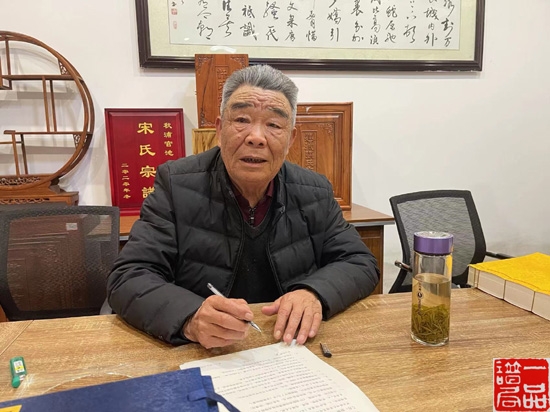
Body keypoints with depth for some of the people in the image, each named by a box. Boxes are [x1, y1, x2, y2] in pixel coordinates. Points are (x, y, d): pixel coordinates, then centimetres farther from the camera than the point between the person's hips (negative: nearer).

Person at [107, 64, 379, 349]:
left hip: (290, 356, 3)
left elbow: (361, 263, 2)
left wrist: (314, 293, -18)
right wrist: (192, 319, -32)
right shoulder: (176, 185, -9)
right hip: (200, 358, -1)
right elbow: (128, 279, -13)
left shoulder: (315, 193, -2)